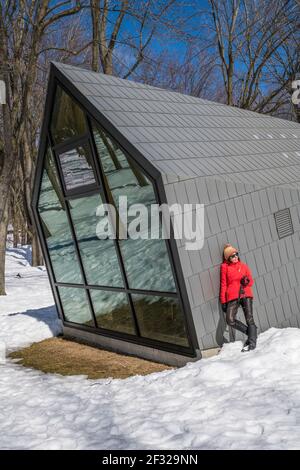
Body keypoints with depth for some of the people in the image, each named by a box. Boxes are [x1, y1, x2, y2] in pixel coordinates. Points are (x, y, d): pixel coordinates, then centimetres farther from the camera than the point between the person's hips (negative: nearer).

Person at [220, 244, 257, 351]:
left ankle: (252, 342, -5)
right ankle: (251, 333, 2)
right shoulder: (225, 267, 8)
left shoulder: (243, 266, 14)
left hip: (246, 294, 1)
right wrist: (223, 301, 6)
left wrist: (247, 281, -7)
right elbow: (223, 284, 9)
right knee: (230, 320, -15)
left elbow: (251, 280, 18)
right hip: (233, 296, -1)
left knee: (249, 319, -9)